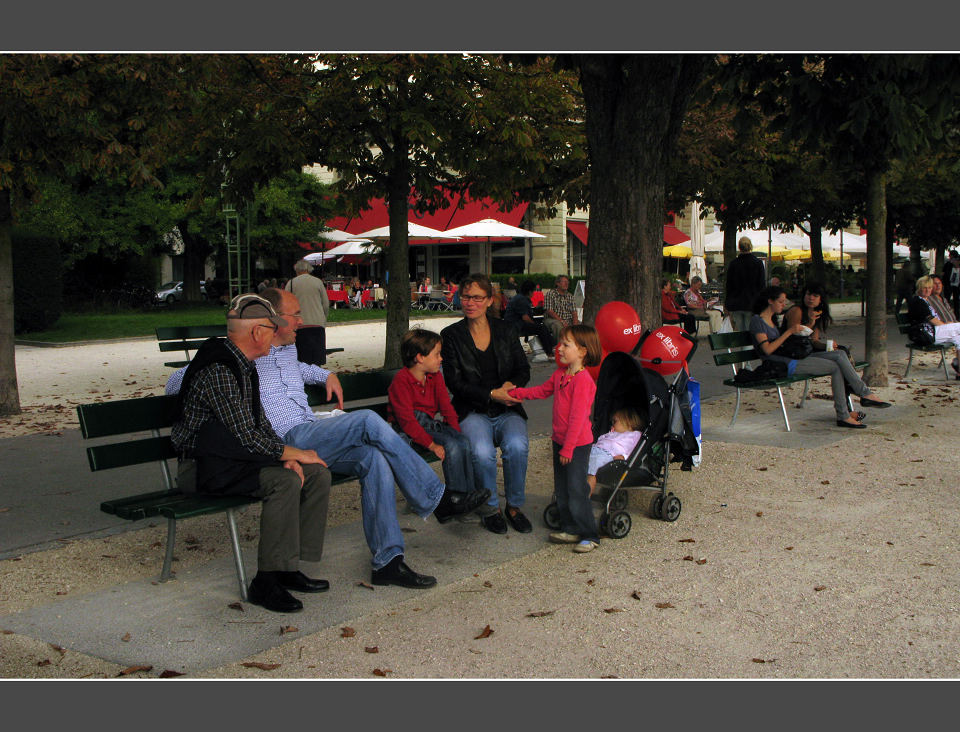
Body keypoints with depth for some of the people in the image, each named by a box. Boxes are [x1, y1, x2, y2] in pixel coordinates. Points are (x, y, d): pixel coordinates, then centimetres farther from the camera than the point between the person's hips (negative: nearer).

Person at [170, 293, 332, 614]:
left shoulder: (245, 366, 12)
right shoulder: (217, 371, -22)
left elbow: (260, 423, 14)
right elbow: (246, 437, -25)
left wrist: (285, 456, -4)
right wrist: (293, 453, -13)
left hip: (241, 455, 10)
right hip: (208, 466, -10)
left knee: (317, 474, -3)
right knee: (285, 481, -30)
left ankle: (289, 567, -1)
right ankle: (266, 581, -23)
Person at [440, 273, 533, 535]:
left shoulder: (505, 330, 10)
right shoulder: (451, 335, 2)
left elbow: (523, 370, 13)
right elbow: (454, 383, -5)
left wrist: (511, 384, -12)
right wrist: (491, 394, -17)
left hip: (507, 410, 2)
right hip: (472, 412, -2)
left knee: (517, 445, -30)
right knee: (482, 451, -32)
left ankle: (514, 506, -7)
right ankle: (490, 508, -7)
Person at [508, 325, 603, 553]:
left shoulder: (582, 380, -21)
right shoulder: (560, 373, 7)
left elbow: (578, 417, -22)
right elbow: (543, 390, 24)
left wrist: (568, 448, -20)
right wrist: (516, 393, 15)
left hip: (578, 444, -9)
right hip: (560, 440, 9)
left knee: (577, 490, -5)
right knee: (562, 489, 14)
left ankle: (590, 535, 5)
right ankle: (571, 529, 25)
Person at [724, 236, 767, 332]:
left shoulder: (733, 264, 0)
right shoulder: (758, 263, -3)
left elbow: (728, 286, 5)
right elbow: (762, 285, -2)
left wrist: (727, 304, 13)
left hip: (735, 305, 2)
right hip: (752, 304, -2)